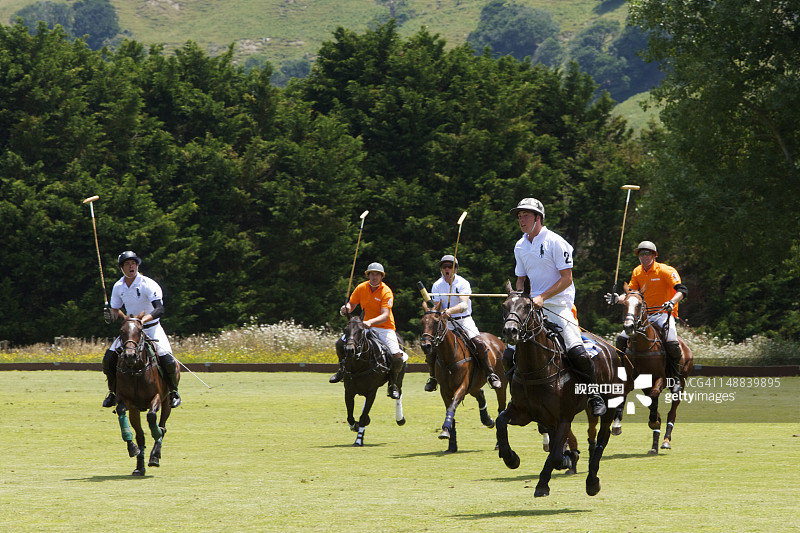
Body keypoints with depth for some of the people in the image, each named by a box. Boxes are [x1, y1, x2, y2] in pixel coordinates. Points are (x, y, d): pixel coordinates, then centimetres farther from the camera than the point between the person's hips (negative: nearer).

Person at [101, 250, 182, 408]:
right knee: (109, 358, -11)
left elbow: (159, 309, -26)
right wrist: (111, 315, -10)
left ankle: (173, 391, 2)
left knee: (166, 359, -24)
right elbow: (116, 310, 14)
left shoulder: (148, 284, -16)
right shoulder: (119, 287, 2)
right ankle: (113, 392, 10)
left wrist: (144, 319, -42)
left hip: (152, 328, -4)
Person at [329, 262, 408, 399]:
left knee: (397, 358, -23)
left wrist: (370, 322, -42)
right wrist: (346, 309, -17)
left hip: (385, 328, -4)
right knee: (341, 344, -13)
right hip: (366, 326, 4)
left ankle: (394, 384, 5)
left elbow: (385, 316, -25)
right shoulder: (361, 288, -1)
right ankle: (343, 369, 15)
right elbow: (352, 305, 7)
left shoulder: (386, 292, -16)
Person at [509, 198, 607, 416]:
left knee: (576, 351, -22)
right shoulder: (520, 246, 12)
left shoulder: (555, 242, -8)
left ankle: (595, 395, -8)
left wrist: (542, 297, -19)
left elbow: (566, 278, -11)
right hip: (534, 306, 6)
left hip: (558, 303, -6)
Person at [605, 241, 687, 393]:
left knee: (671, 343, -32)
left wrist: (672, 302, -36)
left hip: (664, 313, -6)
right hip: (645, 315, 6)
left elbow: (682, 290, -17)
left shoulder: (666, 271, -10)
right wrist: (618, 299, -10)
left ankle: (676, 379, -14)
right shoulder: (637, 272, 8)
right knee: (621, 339, -7)